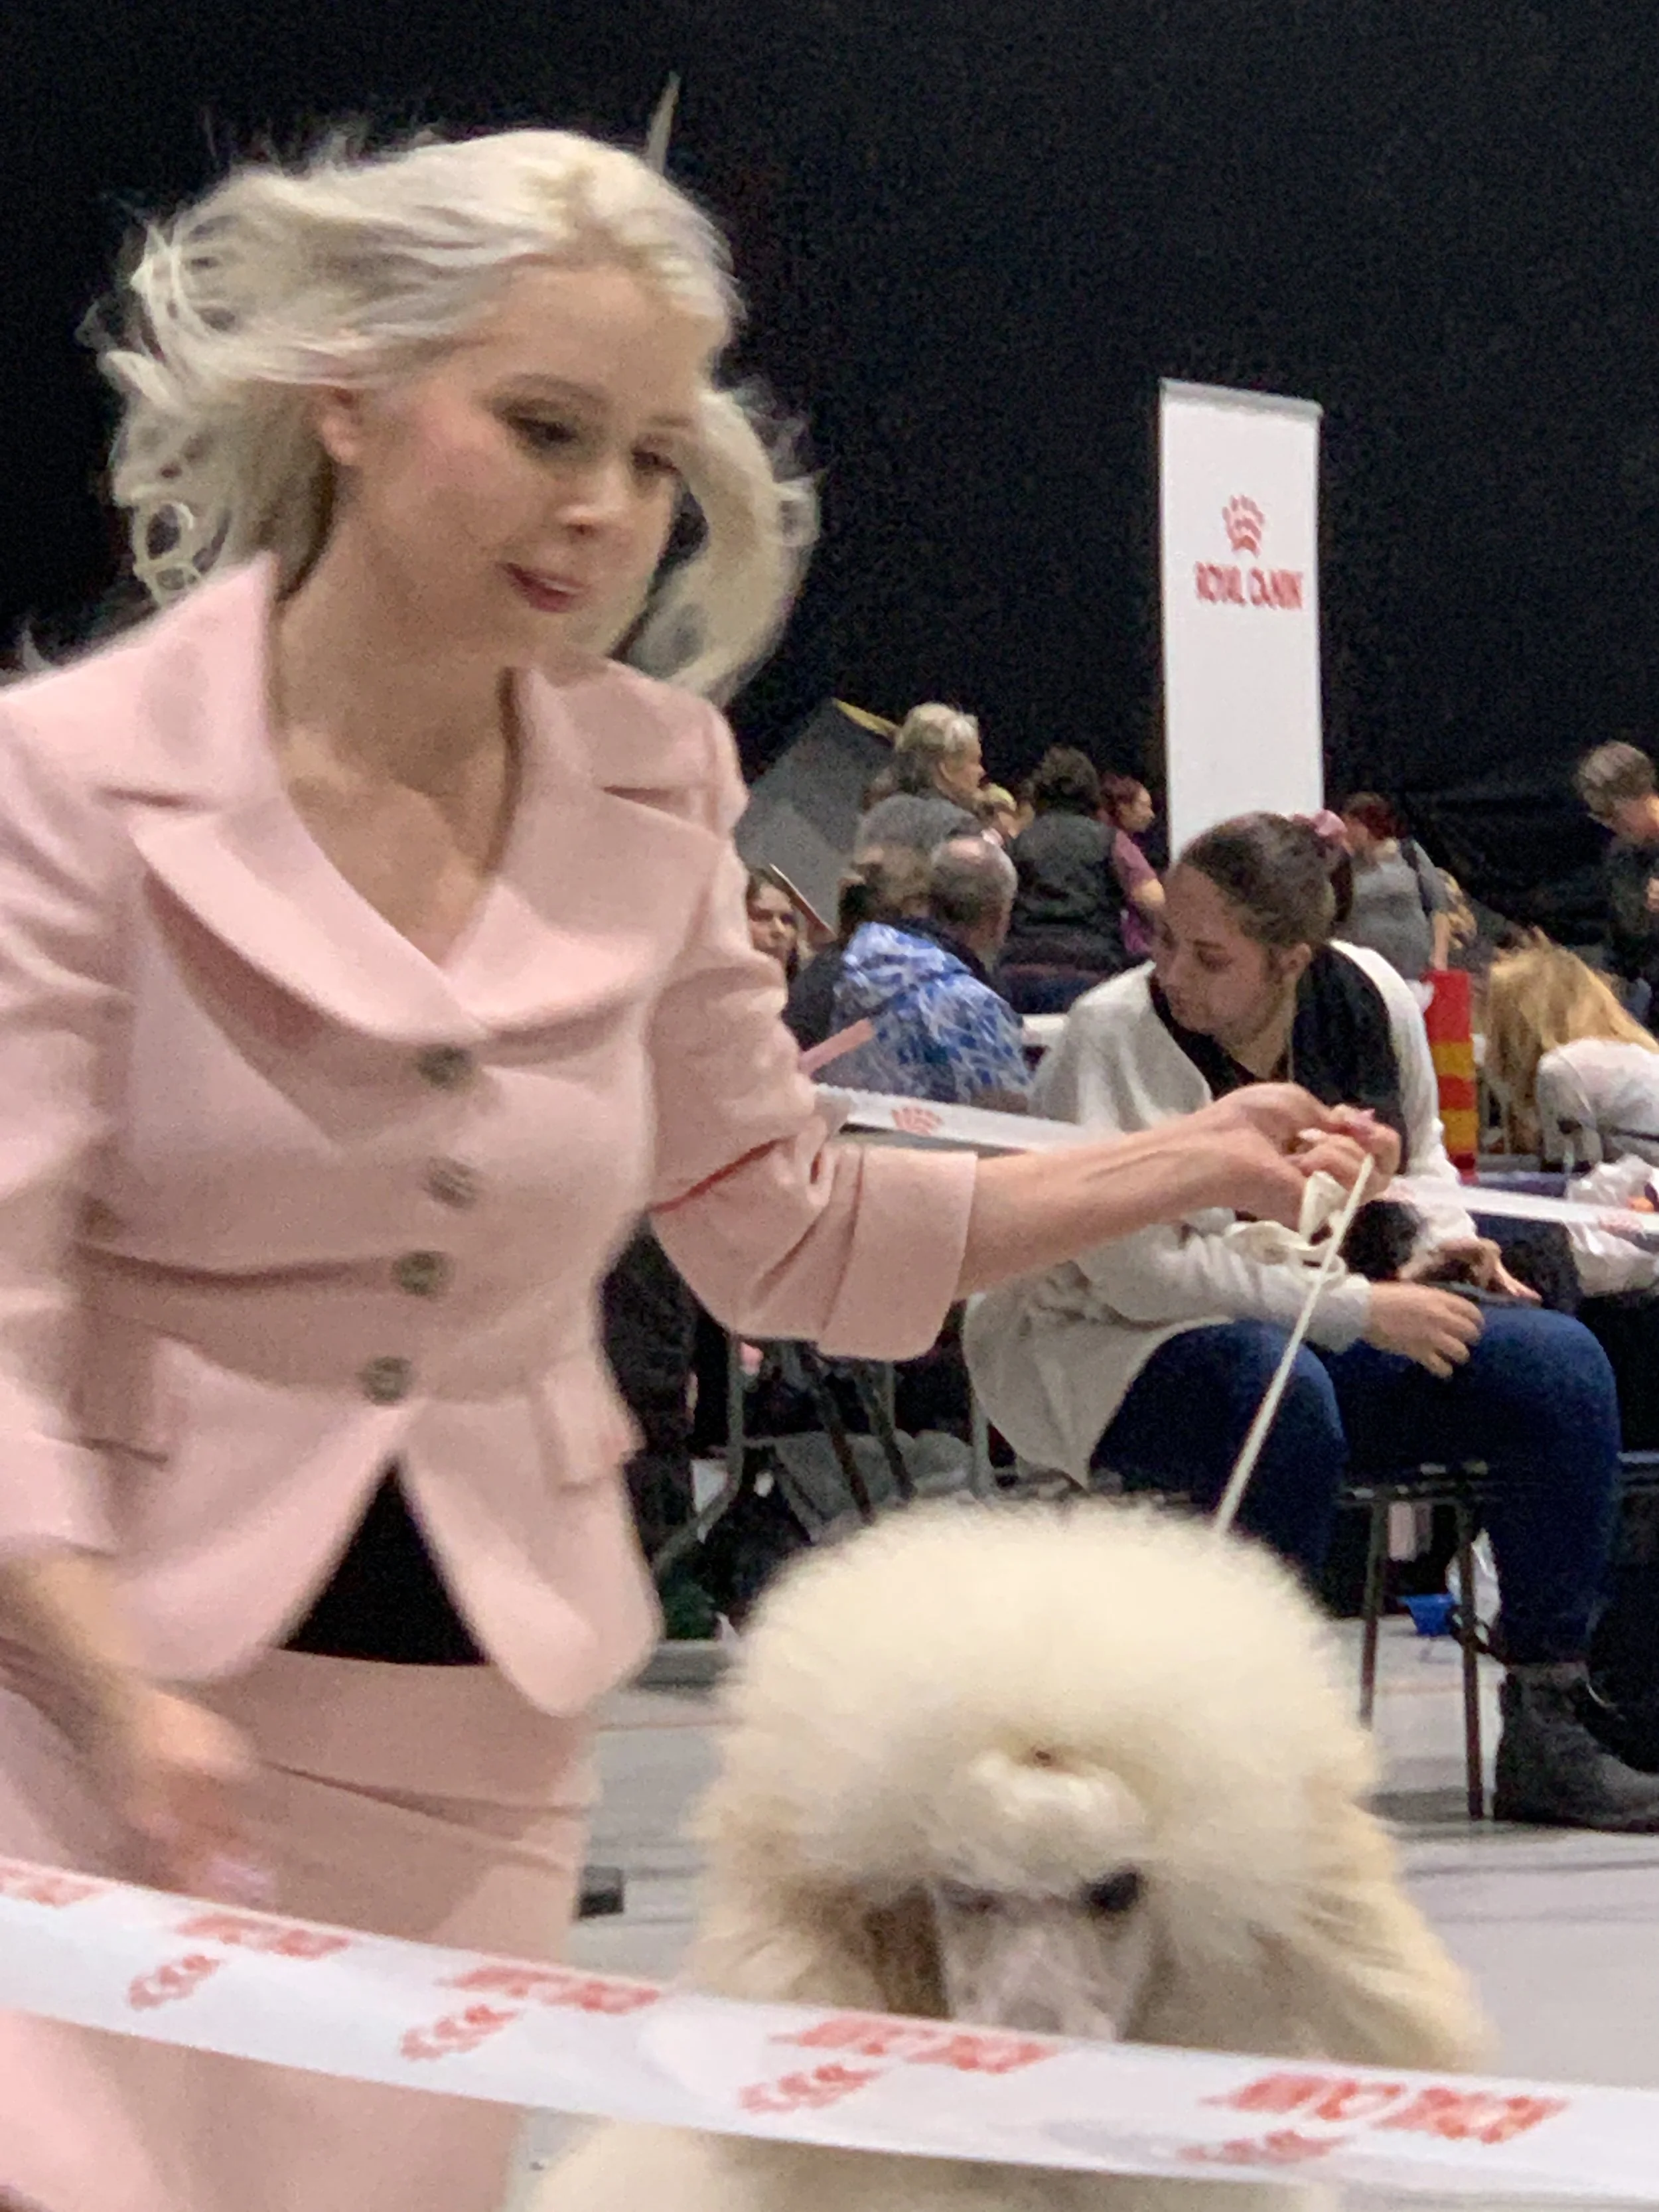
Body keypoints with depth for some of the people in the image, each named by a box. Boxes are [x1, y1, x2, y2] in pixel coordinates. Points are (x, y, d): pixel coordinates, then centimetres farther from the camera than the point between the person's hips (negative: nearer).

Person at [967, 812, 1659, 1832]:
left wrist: (1442, 1241, -2)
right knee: (1283, 1393, -39)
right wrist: (1357, 1307, -23)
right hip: (1112, 1354, -6)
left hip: (1330, 1339, 6)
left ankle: (1548, 1732, -9)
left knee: (1565, 1366, -11)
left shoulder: (1369, 996, -1)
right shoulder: (1115, 1035, -17)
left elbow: (1420, 1149, 21)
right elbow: (1137, 1271, -23)